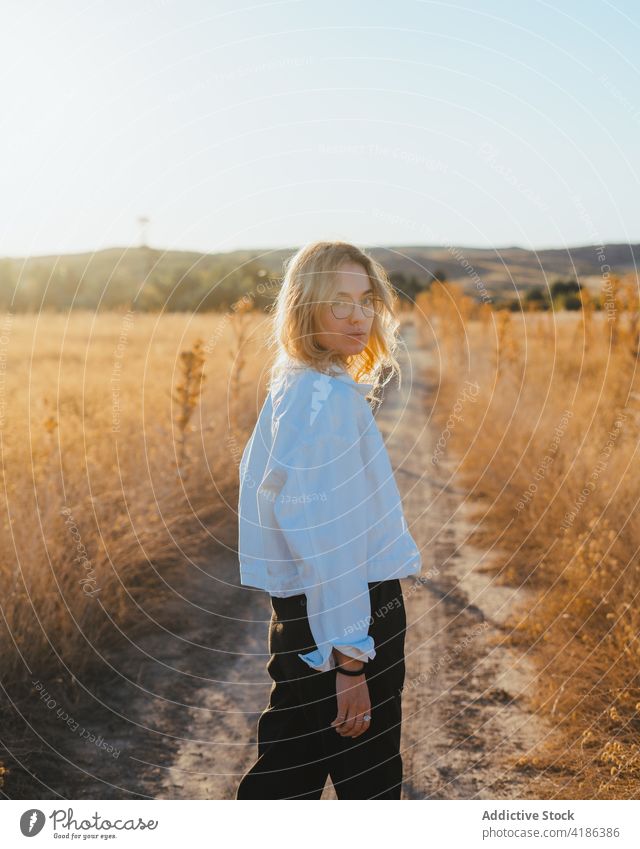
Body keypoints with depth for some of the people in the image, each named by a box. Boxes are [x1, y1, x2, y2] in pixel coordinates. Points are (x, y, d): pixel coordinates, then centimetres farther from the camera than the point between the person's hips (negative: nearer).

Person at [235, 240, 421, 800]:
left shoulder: (294, 389, 12)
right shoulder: (326, 397, -19)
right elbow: (324, 539, -23)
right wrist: (350, 658, -21)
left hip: (301, 616, 9)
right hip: (350, 615, -9)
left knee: (288, 775, 18)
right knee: (369, 779, 7)